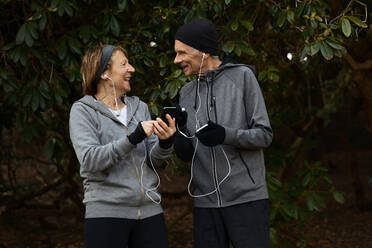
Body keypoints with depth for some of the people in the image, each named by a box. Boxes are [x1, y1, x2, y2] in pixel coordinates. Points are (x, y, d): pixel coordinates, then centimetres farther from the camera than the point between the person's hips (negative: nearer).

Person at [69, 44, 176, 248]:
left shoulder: (139, 107, 12)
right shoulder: (83, 110, -2)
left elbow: (152, 160, 8)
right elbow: (89, 160, -15)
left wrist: (165, 143, -14)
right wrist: (133, 138, -23)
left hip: (149, 211, 4)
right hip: (106, 213, -4)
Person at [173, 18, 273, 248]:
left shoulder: (242, 76, 0)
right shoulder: (187, 93, 13)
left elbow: (264, 135, -4)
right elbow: (187, 154, 11)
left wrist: (226, 135, -21)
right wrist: (177, 134, -10)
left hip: (247, 198, -4)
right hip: (206, 202, 4)